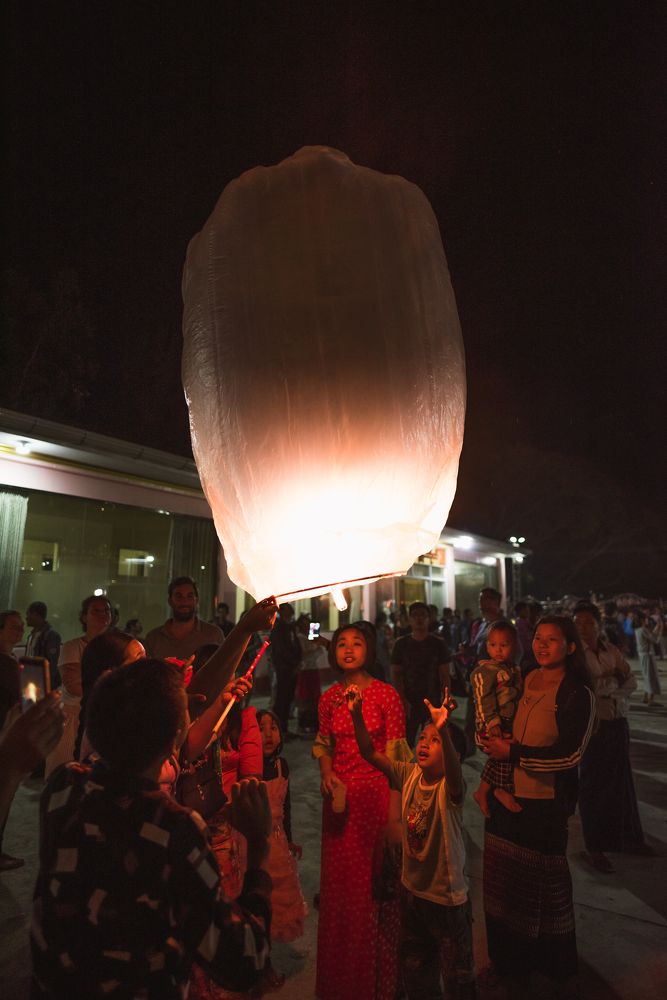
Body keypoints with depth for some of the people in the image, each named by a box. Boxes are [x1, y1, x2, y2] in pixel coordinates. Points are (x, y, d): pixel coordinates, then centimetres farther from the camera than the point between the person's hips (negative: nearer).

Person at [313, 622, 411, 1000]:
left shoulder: (386, 694, -11)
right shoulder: (329, 697, 2)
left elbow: (395, 752, -8)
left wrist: (395, 802, -9)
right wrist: (327, 771, -5)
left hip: (376, 793, -4)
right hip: (339, 794, 4)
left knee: (373, 882, 7)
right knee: (338, 882, 16)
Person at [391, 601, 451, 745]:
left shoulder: (438, 644, 3)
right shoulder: (401, 644, 4)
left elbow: (445, 676, 2)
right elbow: (396, 675, 3)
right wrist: (404, 701, -7)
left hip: (433, 704, 0)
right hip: (408, 703, 0)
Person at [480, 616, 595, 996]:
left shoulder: (578, 694, -12)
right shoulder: (524, 681, 5)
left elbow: (570, 754, -18)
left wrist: (514, 753, -17)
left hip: (546, 805, -5)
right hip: (505, 797, 5)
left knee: (544, 883, 11)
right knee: (504, 880, 15)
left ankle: (559, 968, 36)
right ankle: (510, 963, 36)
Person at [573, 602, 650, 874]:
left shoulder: (611, 650, 4)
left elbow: (631, 682, 2)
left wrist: (606, 685, -14)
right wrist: (611, 680, -13)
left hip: (618, 722, 5)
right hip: (592, 725, -5)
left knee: (622, 780, 16)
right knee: (594, 784, 6)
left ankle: (628, 838, 35)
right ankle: (594, 847, 22)